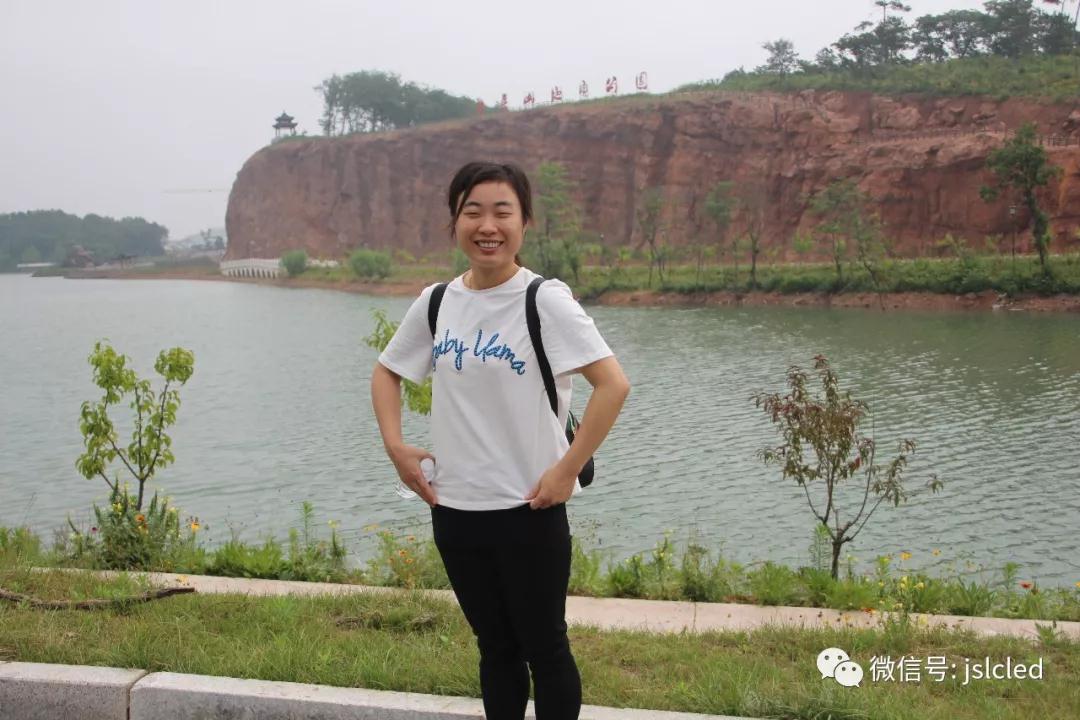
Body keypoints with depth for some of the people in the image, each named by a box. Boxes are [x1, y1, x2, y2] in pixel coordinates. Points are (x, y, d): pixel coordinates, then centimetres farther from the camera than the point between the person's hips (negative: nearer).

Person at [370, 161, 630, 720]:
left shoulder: (545, 301, -12)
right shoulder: (436, 302, 4)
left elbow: (614, 384, -19)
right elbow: (386, 372, 18)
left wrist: (567, 469, -18)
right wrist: (395, 446, 5)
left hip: (528, 510, -5)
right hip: (454, 507, 5)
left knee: (544, 649, 8)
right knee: (495, 648, 18)